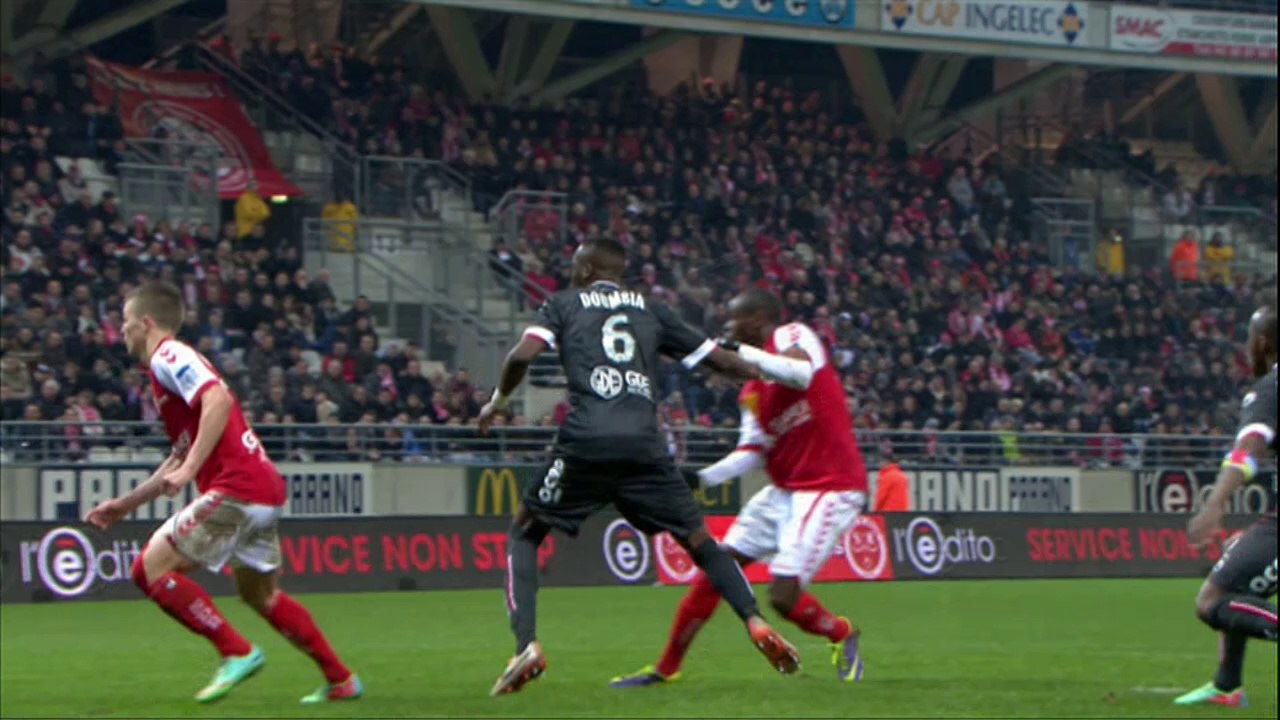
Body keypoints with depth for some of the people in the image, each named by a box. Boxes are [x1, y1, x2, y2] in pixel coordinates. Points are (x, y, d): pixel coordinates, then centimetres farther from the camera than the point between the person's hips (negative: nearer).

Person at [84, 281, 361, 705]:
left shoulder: (168, 356, -5)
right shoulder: (175, 361, 26)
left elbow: (218, 401, -24)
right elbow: (181, 457, 32)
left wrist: (189, 469, -28)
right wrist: (126, 504, 32)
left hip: (237, 489, -10)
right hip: (265, 490, 10)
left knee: (151, 568, -9)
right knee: (259, 594, 22)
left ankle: (237, 652, -9)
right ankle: (341, 681, 25)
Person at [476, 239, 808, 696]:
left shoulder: (564, 303, 16)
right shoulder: (651, 310, 22)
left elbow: (523, 354, 0)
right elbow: (716, 358, 23)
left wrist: (499, 400, 17)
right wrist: (765, 372, 40)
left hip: (585, 442, -2)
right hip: (644, 445, 2)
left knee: (525, 534, 15)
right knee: (697, 539, 15)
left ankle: (526, 645, -3)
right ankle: (756, 623, -5)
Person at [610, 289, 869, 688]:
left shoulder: (794, 336, -9)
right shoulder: (752, 391, 14)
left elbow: (800, 373, -32)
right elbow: (752, 452, 10)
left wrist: (741, 353, -31)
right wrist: (702, 478, -2)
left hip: (831, 488, -9)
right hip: (785, 488, 9)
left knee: (784, 597, -13)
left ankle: (841, 635, 17)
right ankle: (666, 668, 15)